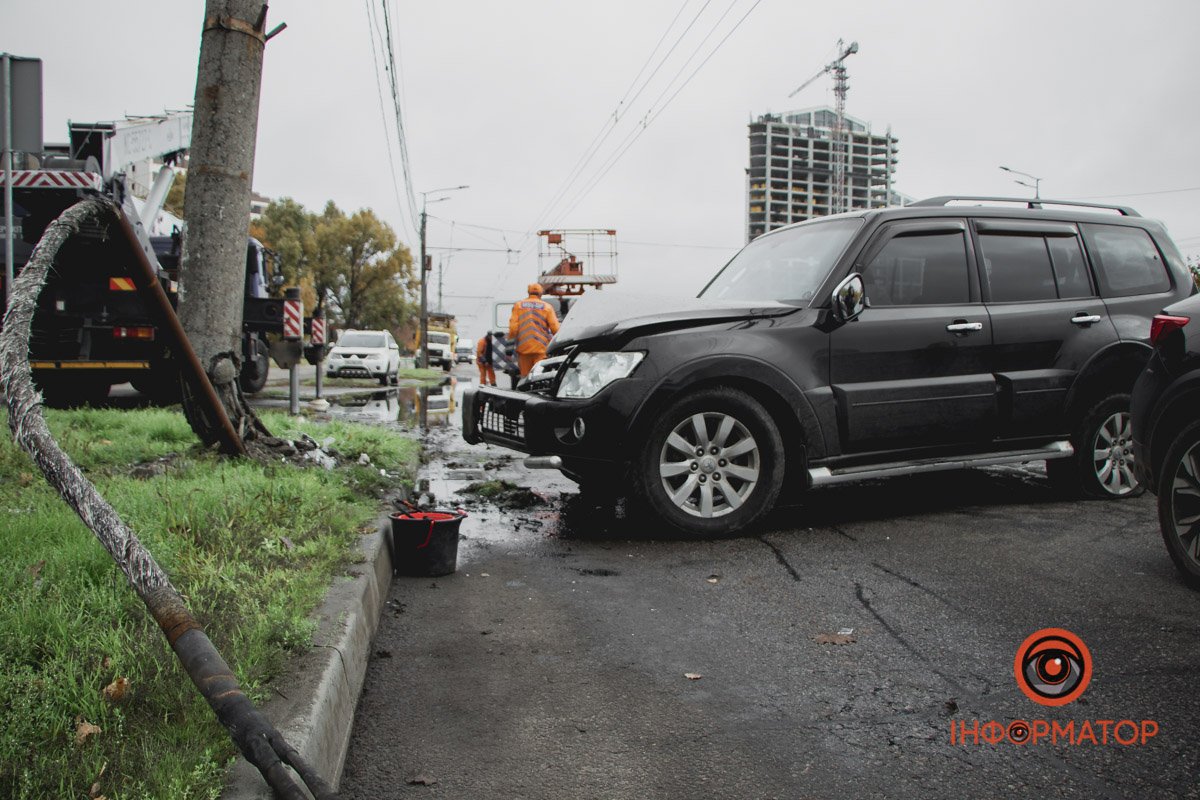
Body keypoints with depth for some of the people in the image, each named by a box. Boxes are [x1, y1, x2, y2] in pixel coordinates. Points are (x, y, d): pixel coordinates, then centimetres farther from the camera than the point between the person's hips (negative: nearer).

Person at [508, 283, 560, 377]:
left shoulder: (518, 306, 8)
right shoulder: (547, 307, 3)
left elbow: (513, 327, -1)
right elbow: (555, 328, -3)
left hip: (523, 347, 2)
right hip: (541, 348, -2)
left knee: (525, 376, 7)